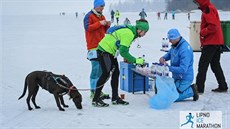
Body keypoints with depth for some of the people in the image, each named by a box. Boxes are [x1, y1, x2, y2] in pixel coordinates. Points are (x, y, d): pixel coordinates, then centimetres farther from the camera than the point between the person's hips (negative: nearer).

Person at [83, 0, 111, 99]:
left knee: (101, 69, 8)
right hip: (94, 46, -8)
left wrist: (107, 26, 3)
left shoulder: (102, 16, 20)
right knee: (96, 68, -12)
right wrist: (99, 23, -18)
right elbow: (87, 27, -17)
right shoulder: (89, 16, -5)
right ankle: (93, 92, -9)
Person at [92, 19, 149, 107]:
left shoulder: (131, 31, 7)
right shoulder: (128, 34, -24)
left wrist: (130, 59, -1)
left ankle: (115, 98, 16)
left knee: (116, 73, 10)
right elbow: (123, 51, -26)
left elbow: (124, 49, 12)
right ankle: (96, 99, -9)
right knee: (106, 74, -13)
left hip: (111, 51, 10)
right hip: (104, 51, -10)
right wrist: (135, 60, -22)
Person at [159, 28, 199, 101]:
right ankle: (190, 88, 17)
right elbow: (169, 53, 21)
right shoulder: (175, 45, 0)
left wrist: (168, 68, -30)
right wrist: (163, 58, -2)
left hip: (184, 78, -9)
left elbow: (183, 69, -33)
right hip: (176, 77, 9)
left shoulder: (185, 50, -29)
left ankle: (191, 91, 3)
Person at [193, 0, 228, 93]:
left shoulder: (208, 10, -14)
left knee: (202, 65, -7)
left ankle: (199, 88, -7)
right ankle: (223, 86, 17)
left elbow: (213, 26, -23)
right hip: (216, 43, 10)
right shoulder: (209, 9, 18)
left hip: (211, 43, -10)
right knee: (215, 65, 14)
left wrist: (202, 33, -11)